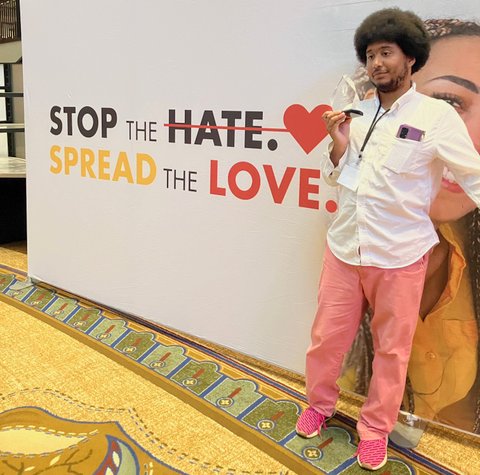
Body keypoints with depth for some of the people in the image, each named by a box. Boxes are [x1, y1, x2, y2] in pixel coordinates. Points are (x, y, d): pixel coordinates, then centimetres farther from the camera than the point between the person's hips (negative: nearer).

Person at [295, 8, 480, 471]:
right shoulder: (357, 112, 3)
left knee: (391, 347, 11)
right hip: (344, 248, 3)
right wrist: (339, 147, -9)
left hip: (399, 255, -3)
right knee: (328, 335, 13)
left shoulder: (437, 117, -9)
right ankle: (319, 404, 39)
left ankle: (375, 428, 33)